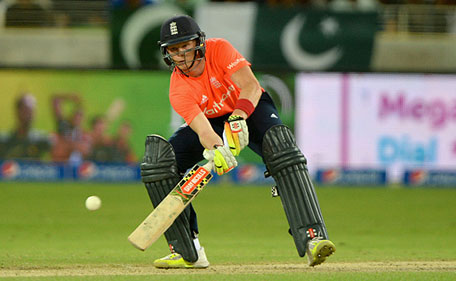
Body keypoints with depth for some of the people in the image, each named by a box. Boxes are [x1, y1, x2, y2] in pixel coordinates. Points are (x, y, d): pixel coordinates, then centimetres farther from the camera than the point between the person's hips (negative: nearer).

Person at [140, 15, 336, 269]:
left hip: (251, 108, -2)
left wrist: (238, 118, -53)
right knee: (158, 161, -20)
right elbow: (202, 130, -39)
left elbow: (251, 86, -34)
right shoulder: (179, 92, -24)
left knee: (281, 148, -35)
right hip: (213, 123, 2)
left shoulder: (219, 49, -25)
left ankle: (312, 238, -44)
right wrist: (216, 150, -61)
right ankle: (188, 252, -13)